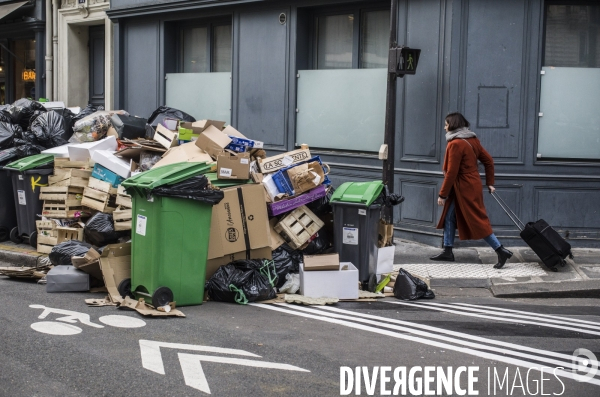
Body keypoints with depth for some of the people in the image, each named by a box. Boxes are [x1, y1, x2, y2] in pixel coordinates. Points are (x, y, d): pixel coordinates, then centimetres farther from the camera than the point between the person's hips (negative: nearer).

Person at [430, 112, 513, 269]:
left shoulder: (455, 144, -19)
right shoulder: (472, 140, 7)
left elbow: (451, 173, -20)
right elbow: (489, 160, 10)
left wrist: (442, 194, -14)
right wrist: (489, 183, 17)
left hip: (464, 189, -10)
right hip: (469, 186, 10)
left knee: (478, 222, -5)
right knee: (449, 217, 15)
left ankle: (501, 251, -2)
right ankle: (447, 252, 21)